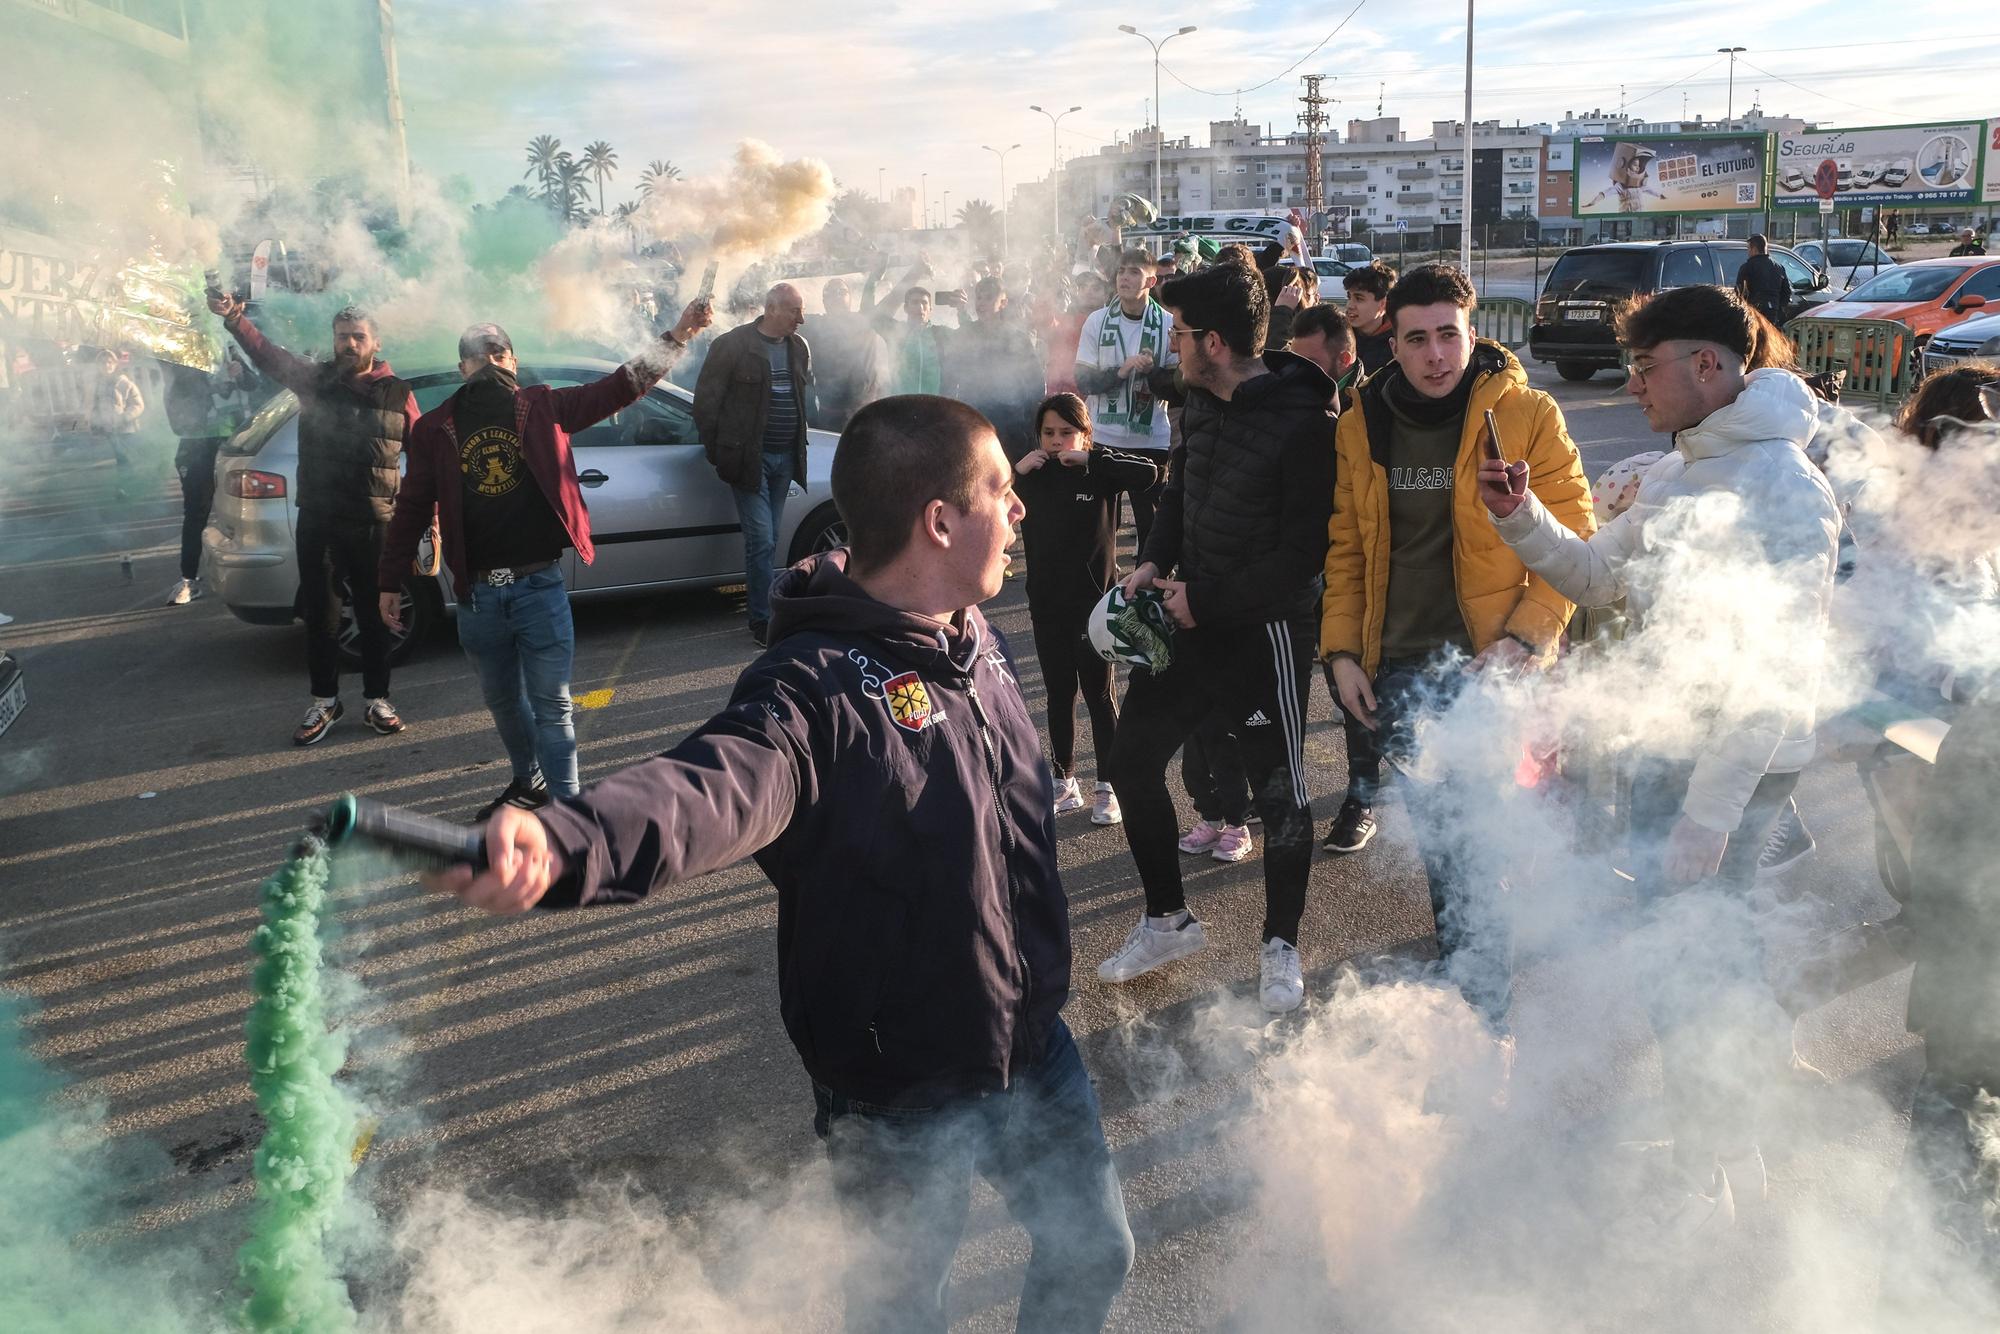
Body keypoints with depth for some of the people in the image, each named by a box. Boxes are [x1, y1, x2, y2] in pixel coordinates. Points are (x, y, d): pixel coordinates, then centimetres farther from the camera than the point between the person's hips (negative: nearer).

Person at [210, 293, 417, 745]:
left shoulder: (397, 393, 2)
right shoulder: (315, 380, 3)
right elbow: (267, 354, -12)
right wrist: (235, 320, -31)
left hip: (374, 524, -1)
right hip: (317, 520, 1)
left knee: (374, 613, 8)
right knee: (319, 612, 8)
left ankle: (377, 700, 22)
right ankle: (324, 701, 21)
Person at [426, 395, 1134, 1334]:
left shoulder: (981, 642, -2)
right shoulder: (818, 685, -28)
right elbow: (713, 786, -48)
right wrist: (561, 844, -67)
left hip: (1035, 1046, 7)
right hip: (900, 1092, -7)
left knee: (1095, 1254, 25)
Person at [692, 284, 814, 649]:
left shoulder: (799, 347, 9)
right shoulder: (733, 345, -9)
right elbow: (706, 399, -6)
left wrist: (799, 438, 11)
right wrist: (717, 452, -4)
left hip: (785, 457, 5)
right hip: (750, 458, -5)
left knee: (768, 539, 10)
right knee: (761, 539, -7)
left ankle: (758, 605, 21)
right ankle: (762, 619, 0)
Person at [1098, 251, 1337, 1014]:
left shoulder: (1302, 424, -20)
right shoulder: (1199, 402, 3)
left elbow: (1300, 556, -19)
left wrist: (1205, 600, -17)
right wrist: (1154, 562, 0)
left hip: (1264, 630, -7)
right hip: (1189, 619, 8)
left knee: (1279, 793, 6)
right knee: (1133, 763, 12)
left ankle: (1281, 946, 28)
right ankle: (1167, 921, 30)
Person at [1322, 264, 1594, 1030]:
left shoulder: (1525, 416, -7)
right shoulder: (1362, 425, 5)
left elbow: (1573, 546, -6)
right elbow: (1345, 548, 11)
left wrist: (1522, 639, -16)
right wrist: (1343, 651, 4)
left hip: (1492, 670, -4)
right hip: (1401, 673, 4)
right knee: (1436, 844, 14)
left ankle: (1485, 1013, 10)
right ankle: (1458, 983, 32)